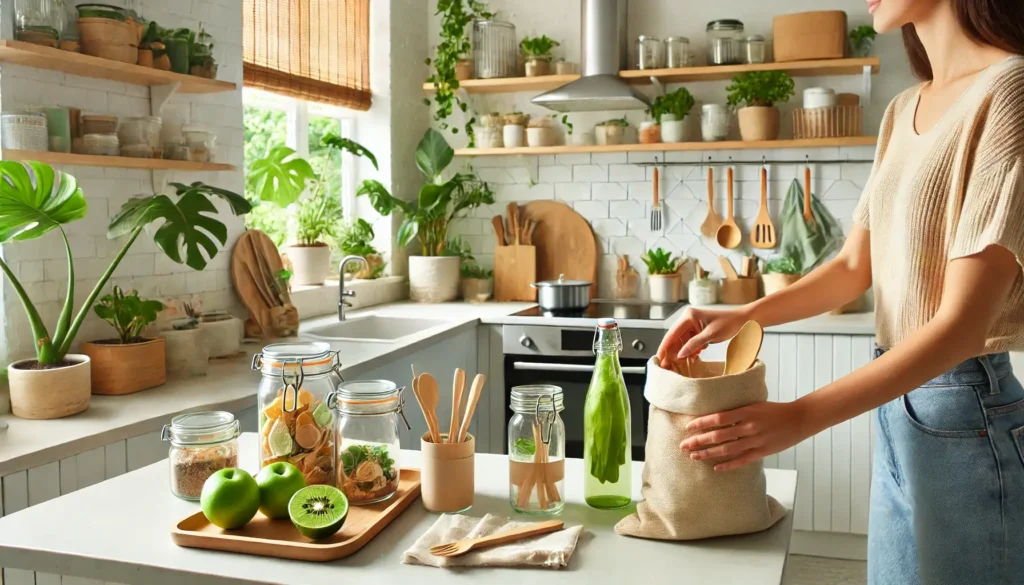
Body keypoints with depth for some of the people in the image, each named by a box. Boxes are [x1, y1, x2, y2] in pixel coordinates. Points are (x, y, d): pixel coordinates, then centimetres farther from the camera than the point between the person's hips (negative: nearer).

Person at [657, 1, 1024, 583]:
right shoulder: (903, 112, 7)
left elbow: (963, 321, -22)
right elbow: (854, 266, 12)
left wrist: (801, 417, -26)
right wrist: (742, 316, -2)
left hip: (970, 414, -7)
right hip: (897, 403, 7)